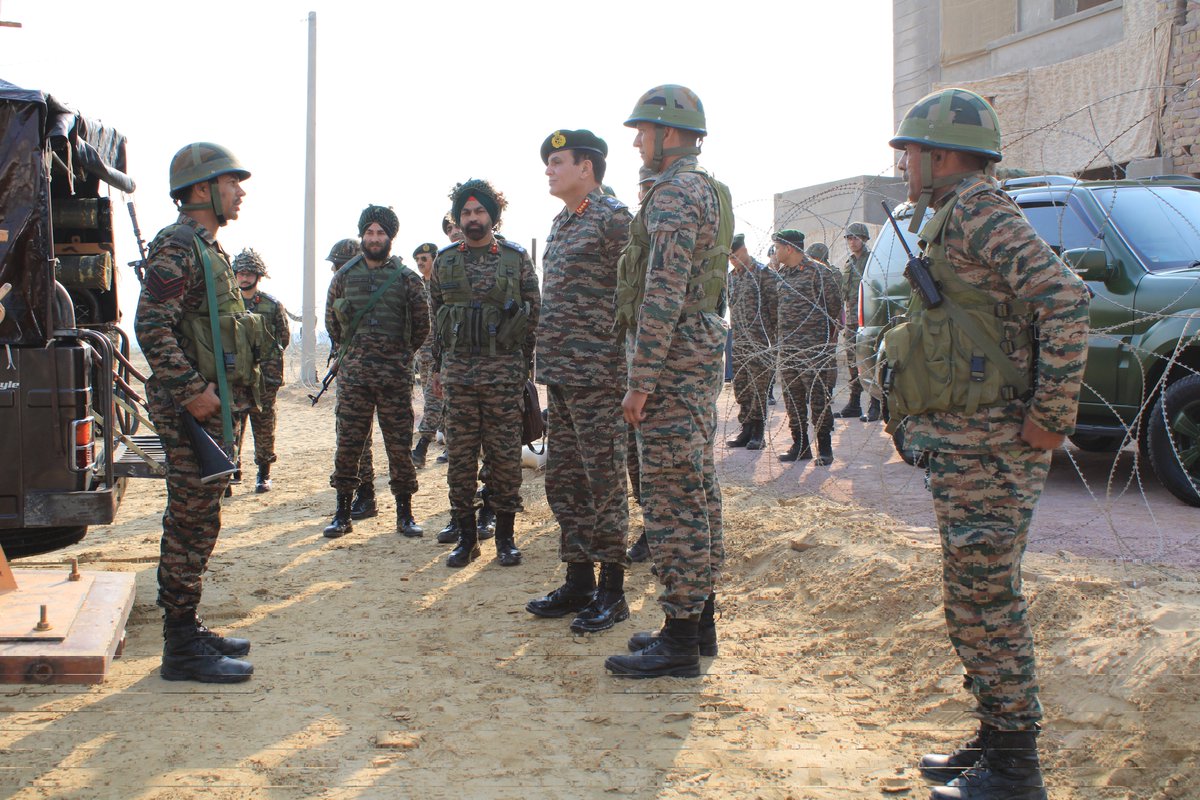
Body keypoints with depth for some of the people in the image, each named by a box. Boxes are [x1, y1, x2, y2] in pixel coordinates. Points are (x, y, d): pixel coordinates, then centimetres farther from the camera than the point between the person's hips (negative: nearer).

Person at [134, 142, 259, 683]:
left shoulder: (207, 248, 19)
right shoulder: (176, 247, -13)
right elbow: (152, 327, -23)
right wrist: (191, 391, -23)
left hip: (214, 408, 10)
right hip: (192, 412, -10)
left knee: (196, 523, 15)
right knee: (193, 522, -5)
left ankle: (187, 631, 24)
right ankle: (183, 650, 2)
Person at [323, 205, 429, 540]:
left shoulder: (407, 278, 3)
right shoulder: (344, 276, 9)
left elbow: (421, 326, 9)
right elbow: (331, 320, 20)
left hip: (395, 374, -1)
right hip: (352, 375, 2)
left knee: (399, 443, 1)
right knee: (348, 442, 3)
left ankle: (404, 513, 11)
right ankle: (343, 514, 12)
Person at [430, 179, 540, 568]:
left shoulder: (517, 257, 2)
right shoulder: (444, 260, 9)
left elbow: (534, 313, 4)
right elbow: (436, 316, 14)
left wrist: (527, 363, 0)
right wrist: (438, 367, 12)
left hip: (504, 371, -2)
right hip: (458, 371, 2)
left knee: (505, 455, 1)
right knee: (460, 455, 4)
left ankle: (505, 535, 11)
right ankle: (466, 535, 13)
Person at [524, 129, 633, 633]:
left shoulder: (614, 218, -9)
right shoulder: (561, 222, 18)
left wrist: (624, 372, -16)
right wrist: (548, 362, 19)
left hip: (598, 376, -9)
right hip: (559, 375, 9)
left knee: (604, 482, -1)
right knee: (564, 480, 12)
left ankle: (612, 592, 8)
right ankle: (578, 581, 23)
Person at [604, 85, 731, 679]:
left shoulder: (673, 193, -14)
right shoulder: (710, 190, 19)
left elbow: (663, 294, -22)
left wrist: (641, 381, -22)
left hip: (672, 359, -11)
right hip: (704, 353, 11)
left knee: (671, 498, -7)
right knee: (698, 490, 13)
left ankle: (679, 641, -2)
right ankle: (701, 619, 22)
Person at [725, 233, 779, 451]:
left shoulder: (764, 274, -4)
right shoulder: (731, 277, 15)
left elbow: (774, 307, -7)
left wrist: (774, 338, -9)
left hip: (760, 342, -6)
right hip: (738, 341, 6)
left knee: (757, 388, -3)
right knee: (740, 388, 7)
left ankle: (758, 433, 3)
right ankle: (746, 429, 15)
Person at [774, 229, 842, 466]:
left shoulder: (818, 272, -8)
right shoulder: (782, 274, 14)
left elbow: (836, 308, -6)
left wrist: (829, 342, -5)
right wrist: (779, 338, 14)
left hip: (814, 350, -7)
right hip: (787, 348, 7)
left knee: (818, 399, -3)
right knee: (792, 399, 9)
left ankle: (825, 448, 5)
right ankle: (800, 445, 19)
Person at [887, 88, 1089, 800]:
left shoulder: (977, 208, -13)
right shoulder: (954, 218, 19)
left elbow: (1065, 300, -24)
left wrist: (1051, 416, -22)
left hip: (987, 443, -10)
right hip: (963, 444, 10)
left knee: (985, 600, -3)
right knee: (977, 596, 16)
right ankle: (996, 742, 27)